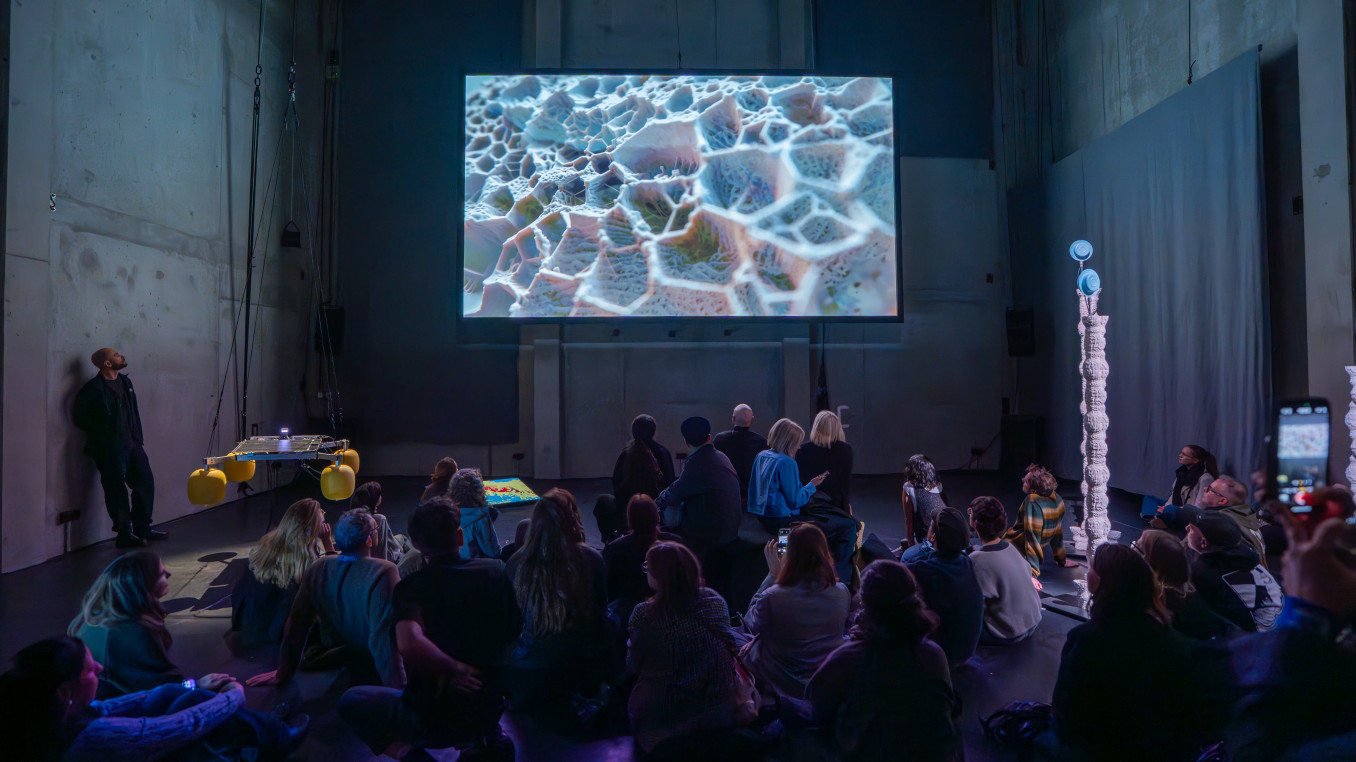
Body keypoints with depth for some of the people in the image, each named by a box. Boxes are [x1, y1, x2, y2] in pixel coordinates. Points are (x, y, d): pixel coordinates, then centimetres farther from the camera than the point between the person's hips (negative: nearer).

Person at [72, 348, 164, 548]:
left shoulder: (125, 382, 11)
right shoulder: (93, 389, -12)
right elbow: (80, 418, -8)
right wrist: (102, 432, -7)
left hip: (131, 443, 7)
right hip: (109, 449, -7)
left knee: (145, 482, 9)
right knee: (117, 491, -2)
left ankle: (142, 528, 20)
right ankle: (124, 534, 7)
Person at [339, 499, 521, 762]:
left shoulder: (411, 587, -17)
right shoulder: (495, 571, -7)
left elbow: (410, 644, -37)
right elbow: (511, 641, 3)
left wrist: (455, 669, -22)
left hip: (430, 719, -5)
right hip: (490, 710, 5)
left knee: (351, 700, 19)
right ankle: (485, 740, 22)